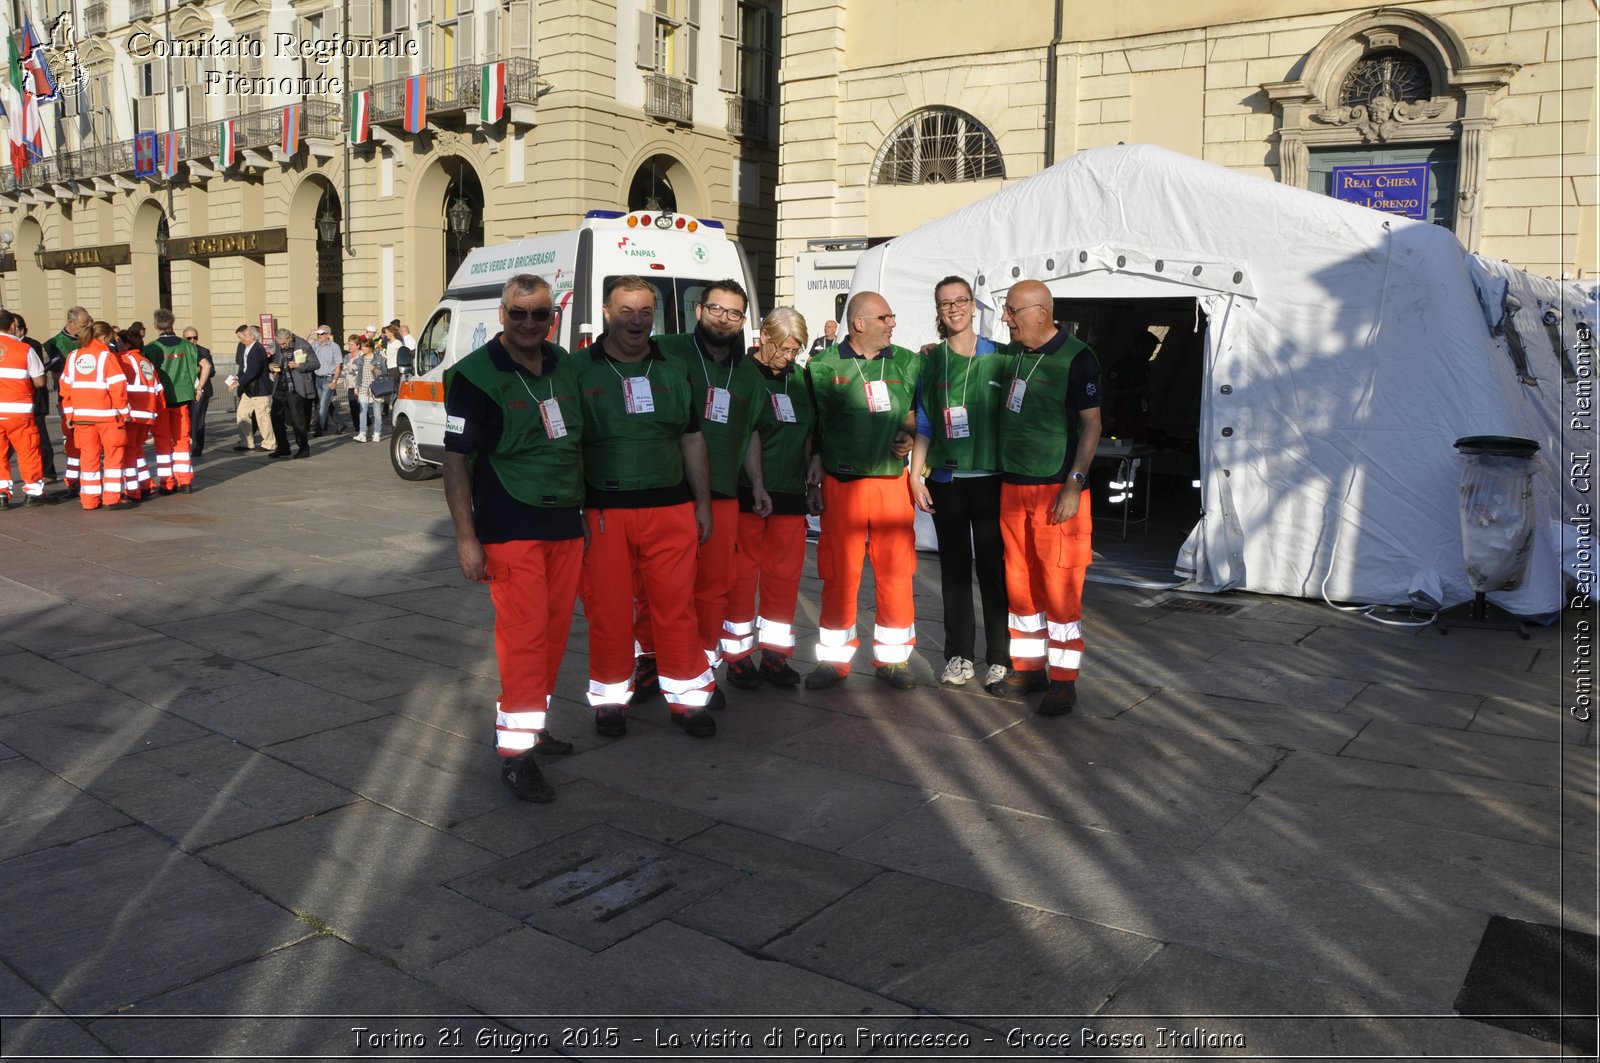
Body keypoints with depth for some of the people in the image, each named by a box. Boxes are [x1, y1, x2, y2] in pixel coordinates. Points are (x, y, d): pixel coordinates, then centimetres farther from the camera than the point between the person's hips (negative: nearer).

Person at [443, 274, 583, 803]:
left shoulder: (567, 367, 10)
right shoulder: (475, 374, -8)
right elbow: (456, 459, -8)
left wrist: (588, 511, 17)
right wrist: (466, 537, -13)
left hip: (565, 524, 6)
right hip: (510, 528, -6)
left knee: (554, 630, 11)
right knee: (524, 633, -10)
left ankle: (529, 723, 28)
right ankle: (515, 752, -3)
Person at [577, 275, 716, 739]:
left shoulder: (674, 371, 12)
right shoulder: (580, 371, 0)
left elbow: (692, 440, 16)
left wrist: (702, 503, 13)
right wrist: (574, 510, -6)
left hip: (670, 508, 3)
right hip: (604, 512, -2)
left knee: (676, 604, 5)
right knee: (608, 609, 4)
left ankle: (687, 697, 17)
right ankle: (610, 697, 21)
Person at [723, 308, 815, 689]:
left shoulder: (799, 378, 12)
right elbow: (749, 435, -14)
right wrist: (757, 485, -21)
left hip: (790, 494, 6)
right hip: (747, 495, -6)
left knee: (785, 575, 9)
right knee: (742, 574, 2)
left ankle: (775, 654, 20)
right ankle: (738, 657, 12)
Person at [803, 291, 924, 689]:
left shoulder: (908, 363, 8)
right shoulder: (824, 366, 1)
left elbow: (916, 410, 18)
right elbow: (811, 422, 8)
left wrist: (909, 435, 0)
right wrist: (816, 459, -1)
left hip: (892, 481, 2)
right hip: (841, 484, -2)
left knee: (896, 573, 4)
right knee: (839, 575, 3)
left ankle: (892, 657, 18)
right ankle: (834, 658, 17)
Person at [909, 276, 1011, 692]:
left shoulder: (997, 357, 2)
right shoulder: (930, 361, 8)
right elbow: (923, 424, 10)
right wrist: (915, 474, 3)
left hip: (990, 477, -2)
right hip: (945, 479, 2)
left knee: (993, 566, -2)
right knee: (954, 567, 7)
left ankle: (999, 658, 6)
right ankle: (959, 655, 16)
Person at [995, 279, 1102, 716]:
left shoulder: (1076, 358, -9)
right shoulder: (1009, 353, 10)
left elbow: (1091, 423, -10)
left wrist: (1075, 484, -17)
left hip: (1056, 489, -6)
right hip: (1012, 486, 6)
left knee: (1059, 585, -3)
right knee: (1019, 582, 11)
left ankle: (1063, 681, 5)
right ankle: (1029, 667, 23)